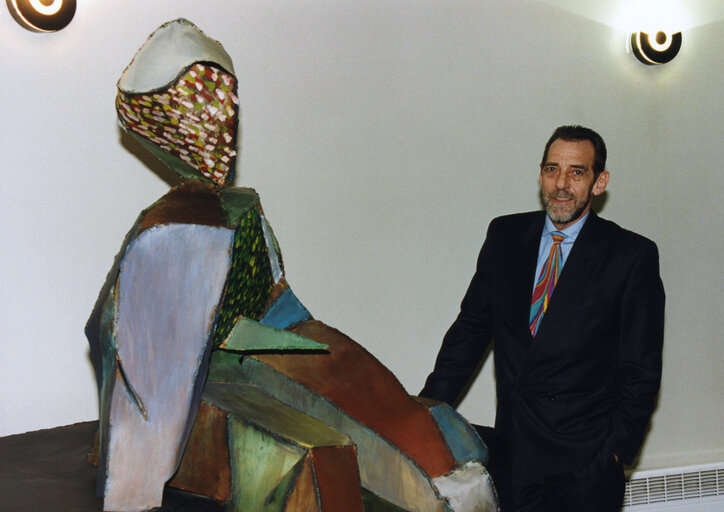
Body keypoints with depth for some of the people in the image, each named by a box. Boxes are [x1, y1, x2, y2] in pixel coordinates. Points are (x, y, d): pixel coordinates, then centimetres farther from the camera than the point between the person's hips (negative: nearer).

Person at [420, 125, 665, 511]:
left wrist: (616, 449, -10)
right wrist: (429, 408, -1)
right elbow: (472, 326, 7)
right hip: (512, 450, 3)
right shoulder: (504, 236, 4)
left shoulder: (632, 255, -6)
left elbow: (641, 370, -4)